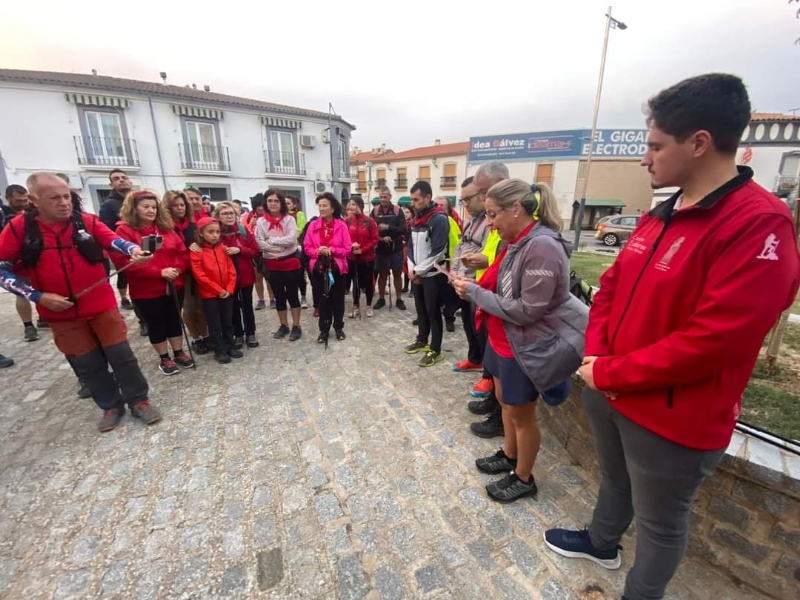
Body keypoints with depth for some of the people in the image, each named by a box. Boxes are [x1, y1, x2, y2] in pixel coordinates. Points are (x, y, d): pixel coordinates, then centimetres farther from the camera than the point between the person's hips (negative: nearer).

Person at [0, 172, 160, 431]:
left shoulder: (87, 222, -5)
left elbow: (113, 240, -20)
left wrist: (133, 250, -43)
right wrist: (38, 296, -11)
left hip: (102, 305, -1)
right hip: (61, 312, 1)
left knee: (121, 354, 4)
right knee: (87, 363, 12)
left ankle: (138, 400, 21)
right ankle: (111, 405, 30)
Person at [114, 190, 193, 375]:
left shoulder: (165, 228, 9)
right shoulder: (125, 230, -6)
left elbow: (182, 252, 6)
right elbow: (124, 262, -16)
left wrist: (177, 269, -13)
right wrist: (159, 272, -22)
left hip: (174, 285, 4)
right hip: (146, 290, -4)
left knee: (175, 320, 14)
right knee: (156, 324, 9)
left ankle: (179, 353, 29)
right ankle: (164, 359, 24)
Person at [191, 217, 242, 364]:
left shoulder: (223, 249, 5)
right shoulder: (196, 252, -8)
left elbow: (231, 271, 3)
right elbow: (200, 275, -12)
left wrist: (229, 289, -8)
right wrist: (218, 290, -14)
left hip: (227, 293, 4)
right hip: (209, 295, -4)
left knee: (228, 321, 14)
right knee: (214, 324, 6)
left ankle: (229, 346, 27)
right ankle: (219, 351, 17)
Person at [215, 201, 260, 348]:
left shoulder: (244, 230, -1)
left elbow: (256, 251, -3)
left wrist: (239, 250, -16)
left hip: (245, 274, 1)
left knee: (247, 305, 11)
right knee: (234, 306, 10)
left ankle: (250, 333, 23)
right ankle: (238, 334, 24)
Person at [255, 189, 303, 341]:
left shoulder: (289, 219, -2)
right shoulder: (261, 221, 2)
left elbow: (291, 239, -17)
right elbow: (259, 242, -8)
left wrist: (271, 240, -14)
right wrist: (275, 250, -17)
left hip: (290, 262, -2)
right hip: (272, 264, 3)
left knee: (292, 294, 5)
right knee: (279, 295, 12)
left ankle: (296, 326, 15)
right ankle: (283, 326, 26)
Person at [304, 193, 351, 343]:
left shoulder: (341, 225, -6)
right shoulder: (313, 225, 0)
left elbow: (347, 249, -7)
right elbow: (306, 247, 1)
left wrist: (331, 250, -19)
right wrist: (318, 251, -18)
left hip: (338, 268, -1)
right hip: (319, 268, 1)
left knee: (338, 299, 9)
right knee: (323, 299, 10)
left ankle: (338, 328, 26)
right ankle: (324, 329, 22)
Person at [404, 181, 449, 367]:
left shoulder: (439, 219, -15)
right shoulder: (416, 219, 11)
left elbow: (437, 253, -20)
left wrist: (418, 271, -13)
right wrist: (411, 269, -2)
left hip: (433, 275, -7)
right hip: (417, 274, 7)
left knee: (433, 312, 1)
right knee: (420, 309, 18)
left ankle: (435, 350, 14)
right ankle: (422, 341, 35)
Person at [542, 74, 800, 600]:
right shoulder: (661, 215, 5)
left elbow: (714, 340, -27)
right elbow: (611, 286, 7)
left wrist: (609, 373, -18)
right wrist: (596, 354, -6)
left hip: (673, 418, -7)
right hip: (611, 392, 8)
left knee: (659, 522, 19)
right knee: (614, 480, 31)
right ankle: (601, 543, 58)